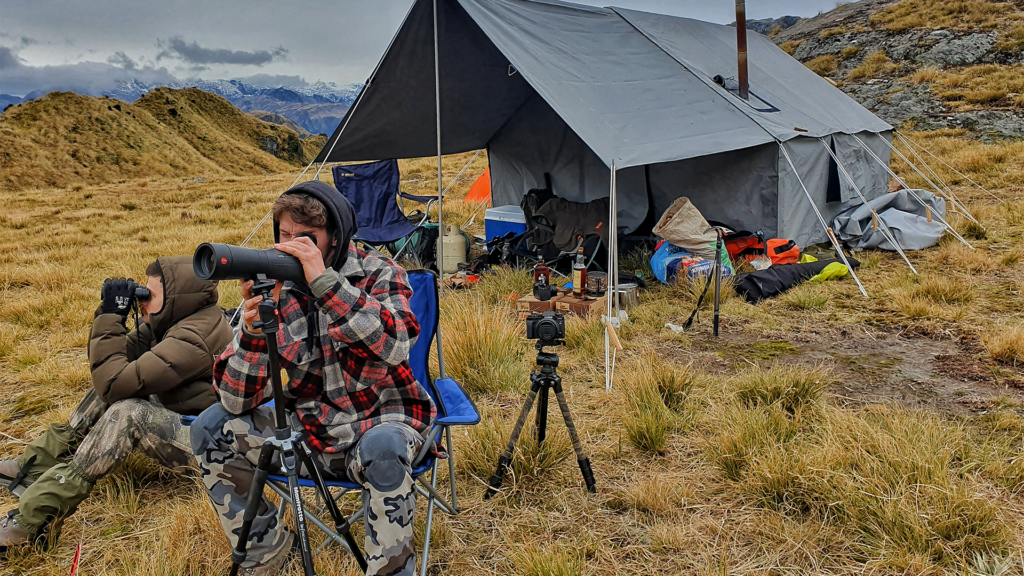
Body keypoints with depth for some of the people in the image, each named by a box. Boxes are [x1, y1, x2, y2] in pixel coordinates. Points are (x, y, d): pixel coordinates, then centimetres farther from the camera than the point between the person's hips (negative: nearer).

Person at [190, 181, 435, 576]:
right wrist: (254, 329, -28)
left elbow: (395, 344, -35)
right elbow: (238, 401, -10)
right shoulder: (277, 289, -4)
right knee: (211, 429, -9)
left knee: (382, 448, -37)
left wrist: (324, 280, -36)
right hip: (308, 429, 4)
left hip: (379, 421, -4)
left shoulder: (379, 275, -11)